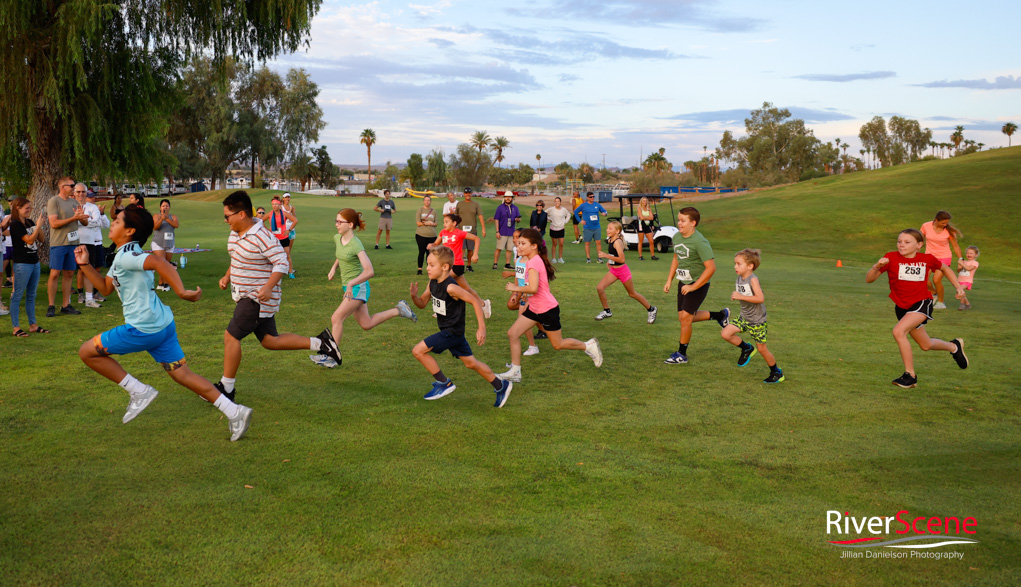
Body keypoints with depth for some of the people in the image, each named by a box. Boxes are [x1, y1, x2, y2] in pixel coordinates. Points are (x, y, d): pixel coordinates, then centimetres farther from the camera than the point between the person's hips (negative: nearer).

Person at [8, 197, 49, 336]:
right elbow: (29, 240, -19)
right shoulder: (15, 224, -11)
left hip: (34, 262, 8)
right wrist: (39, 225, -17)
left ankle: (33, 325, 20)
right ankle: (16, 328, 3)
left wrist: (39, 225, -5)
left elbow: (41, 238, 10)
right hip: (22, 263, -8)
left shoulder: (29, 222, 11)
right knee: (17, 296, -1)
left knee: (31, 295, 13)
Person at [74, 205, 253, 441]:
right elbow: (106, 287, 28)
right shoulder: (126, 255, 19)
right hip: (162, 324, 10)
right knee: (181, 374, 9)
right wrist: (85, 265, 20)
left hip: (143, 328, -9)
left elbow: (160, 263, -31)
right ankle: (234, 412, 3)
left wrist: (181, 291, -38)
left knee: (87, 352, 5)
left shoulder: (126, 256, -12)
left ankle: (139, 392, 5)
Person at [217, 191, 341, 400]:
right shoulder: (235, 235, 9)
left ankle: (227, 388, 5)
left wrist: (268, 287, -31)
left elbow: (282, 263, -21)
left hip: (257, 299, -10)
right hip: (247, 297, 10)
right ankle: (319, 342, 16)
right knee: (270, 341, 12)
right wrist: (227, 277, 8)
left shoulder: (262, 237, -20)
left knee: (231, 336, -7)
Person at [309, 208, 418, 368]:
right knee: (366, 324, 14)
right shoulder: (337, 238, 2)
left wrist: (351, 283, -31)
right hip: (348, 287, 9)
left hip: (358, 287, -9)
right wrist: (334, 268, 11)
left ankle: (332, 357, -3)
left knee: (336, 319, -12)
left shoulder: (356, 245, -21)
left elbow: (369, 271, -27)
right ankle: (399, 310, 25)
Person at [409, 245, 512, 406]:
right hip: (447, 331, 9)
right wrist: (414, 296, -14)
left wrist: (482, 328, -23)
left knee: (418, 350, -12)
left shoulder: (451, 287, -25)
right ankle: (501, 386, 30)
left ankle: (444, 383, 0)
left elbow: (474, 301, -22)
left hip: (452, 332, -9)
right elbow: (422, 303, 10)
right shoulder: (433, 283, 1)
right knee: (470, 363, 17)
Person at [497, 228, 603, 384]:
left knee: (558, 345, 6)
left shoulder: (534, 262, -23)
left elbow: (533, 288, -34)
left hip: (548, 310, -9)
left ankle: (589, 346, 28)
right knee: (512, 333, 0)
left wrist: (515, 288, -21)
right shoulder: (534, 260, 6)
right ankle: (515, 372, 6)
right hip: (534, 308, 9)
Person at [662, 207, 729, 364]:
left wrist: (693, 286, -23)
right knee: (683, 317, 13)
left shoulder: (700, 242, -23)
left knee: (685, 317, -9)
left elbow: (711, 268, -24)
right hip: (683, 283, 8)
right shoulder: (677, 237, 2)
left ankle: (682, 354, 6)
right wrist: (669, 281, 12)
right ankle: (720, 315, 32)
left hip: (699, 284, -8)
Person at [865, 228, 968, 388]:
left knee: (898, 331, -28)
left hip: (922, 303, -3)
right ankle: (954, 347, 53)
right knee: (926, 345, 19)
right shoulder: (891, 258, -9)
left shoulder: (927, 259, -6)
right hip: (901, 306, 4)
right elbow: (869, 279, -12)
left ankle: (910, 375, -15)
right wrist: (877, 266, -31)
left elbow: (944, 268, 17)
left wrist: (958, 287, 9)